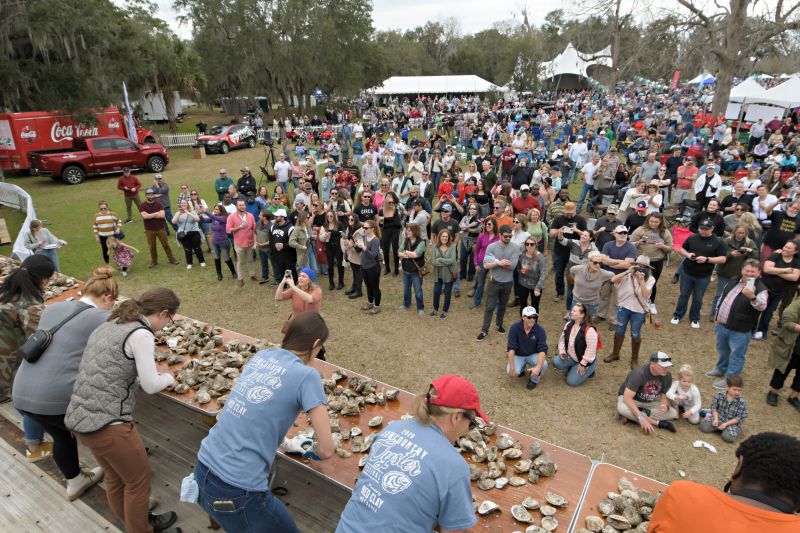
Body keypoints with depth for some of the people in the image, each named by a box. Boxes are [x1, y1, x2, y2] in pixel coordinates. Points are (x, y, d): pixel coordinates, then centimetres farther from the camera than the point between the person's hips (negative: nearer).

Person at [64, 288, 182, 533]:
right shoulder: (141, 334, -15)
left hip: (79, 419, 9)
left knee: (115, 478, 27)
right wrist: (169, 378, 10)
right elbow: (151, 385, -11)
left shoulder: (109, 325, 12)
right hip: (106, 423, -9)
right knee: (138, 481, 14)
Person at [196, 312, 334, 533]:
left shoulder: (261, 355, 5)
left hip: (202, 473, 7)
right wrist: (313, 451, 11)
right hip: (236, 491, -7)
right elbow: (326, 449, -9)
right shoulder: (306, 375, -13)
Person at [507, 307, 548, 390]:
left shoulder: (540, 330, -21)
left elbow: (542, 350, -26)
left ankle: (534, 380, 3)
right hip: (518, 355, 0)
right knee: (511, 372, -26)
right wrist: (512, 368, -30)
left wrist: (538, 367, -42)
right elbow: (511, 349, -22)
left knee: (543, 365, -32)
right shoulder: (514, 328, -22)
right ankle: (521, 368, 12)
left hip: (533, 355, 0)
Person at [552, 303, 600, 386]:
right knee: (556, 362, -18)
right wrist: (562, 351, -7)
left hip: (584, 360, -6)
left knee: (571, 381, -12)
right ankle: (573, 368, 10)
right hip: (570, 357, 6)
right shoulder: (568, 324, -4)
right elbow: (562, 339, 8)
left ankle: (589, 369, 12)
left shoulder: (589, 330, -28)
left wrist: (583, 364, -21)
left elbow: (591, 349, -25)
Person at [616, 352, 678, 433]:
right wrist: (641, 418, -43)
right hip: (632, 400, -5)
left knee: (673, 413, -17)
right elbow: (627, 398, -34)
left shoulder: (667, 376, -13)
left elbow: (664, 396, -4)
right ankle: (658, 423, -26)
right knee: (622, 408, -37)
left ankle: (632, 416, -21)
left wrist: (665, 405, -30)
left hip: (650, 402, 5)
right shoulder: (639, 373, -29)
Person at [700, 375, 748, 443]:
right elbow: (714, 407, 1)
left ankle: (726, 429, 4)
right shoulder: (719, 395, -10)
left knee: (728, 437, -27)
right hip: (719, 418, 1)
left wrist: (726, 424, -19)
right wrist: (716, 418, -15)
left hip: (733, 422, -1)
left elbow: (740, 417, -12)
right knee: (704, 427, -17)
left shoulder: (742, 402, -16)